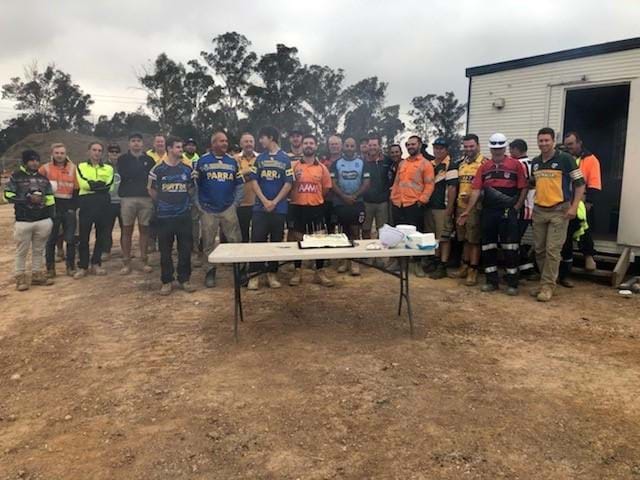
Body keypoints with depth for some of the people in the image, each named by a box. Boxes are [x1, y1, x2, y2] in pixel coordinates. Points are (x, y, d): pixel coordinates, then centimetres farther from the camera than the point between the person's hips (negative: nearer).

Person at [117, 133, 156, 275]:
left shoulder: (149, 159, 12)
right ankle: (126, 262, 8)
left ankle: (144, 261, 12)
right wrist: (143, 175, -5)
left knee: (144, 229, 5)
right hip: (128, 198, -1)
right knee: (127, 230, 2)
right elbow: (122, 175, -7)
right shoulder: (123, 159, 8)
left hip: (146, 198, 1)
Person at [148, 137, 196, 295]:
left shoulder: (187, 169, 5)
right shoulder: (158, 169, -2)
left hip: (184, 215, 2)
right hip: (165, 216, -2)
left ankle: (184, 279, 16)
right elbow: (151, 190, 6)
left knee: (185, 248, 5)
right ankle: (167, 281, 14)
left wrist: (183, 201, 8)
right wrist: (162, 203, 10)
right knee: (165, 250, 4)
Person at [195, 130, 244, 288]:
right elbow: (195, 184, 2)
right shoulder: (202, 161, 0)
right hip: (208, 210, -1)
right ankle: (211, 271, 20)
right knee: (208, 243, 7)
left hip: (228, 209, 1)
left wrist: (236, 203, 1)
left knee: (236, 240, 0)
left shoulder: (232, 161, 7)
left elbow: (239, 184, 10)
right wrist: (199, 205, -3)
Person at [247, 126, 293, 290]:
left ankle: (272, 274, 14)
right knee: (257, 240, -2)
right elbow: (253, 180, 4)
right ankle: (254, 275, 4)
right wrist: (264, 200, -9)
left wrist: (275, 202, -10)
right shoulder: (260, 158, 9)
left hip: (279, 208, -1)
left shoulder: (285, 159, 2)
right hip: (260, 207, 1)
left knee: (276, 241, 4)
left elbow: (288, 183, -2)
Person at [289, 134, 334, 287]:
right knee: (297, 239, 6)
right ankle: (297, 272, 17)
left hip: (316, 207, 1)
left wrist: (315, 199, 11)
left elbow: (326, 189, 11)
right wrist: (295, 179, -13)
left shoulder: (322, 168, 4)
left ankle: (320, 272, 12)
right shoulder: (294, 166, 2)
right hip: (298, 207, -1)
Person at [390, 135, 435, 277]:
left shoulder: (426, 164, -2)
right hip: (398, 205, 6)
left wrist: (421, 200, -14)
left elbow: (429, 185, -7)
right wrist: (393, 197, 12)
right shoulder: (402, 163, 16)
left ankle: (417, 263, 10)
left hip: (414, 205, -6)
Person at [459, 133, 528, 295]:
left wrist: (516, 208, -7)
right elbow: (476, 190, 4)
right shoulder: (484, 167, 9)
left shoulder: (516, 165, 0)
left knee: (510, 248, -2)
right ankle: (491, 281, 19)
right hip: (488, 212, 4)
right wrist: (468, 211, -1)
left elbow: (523, 188, 0)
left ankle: (512, 283, 7)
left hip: (508, 212, -4)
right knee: (488, 247, 8)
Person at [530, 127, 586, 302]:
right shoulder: (535, 162, 10)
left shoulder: (565, 159, -7)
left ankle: (547, 286, -1)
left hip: (559, 211, -6)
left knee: (552, 250, -6)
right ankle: (545, 282, 21)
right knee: (540, 250, 9)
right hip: (538, 210, 6)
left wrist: (574, 207, -14)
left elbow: (580, 183, -6)